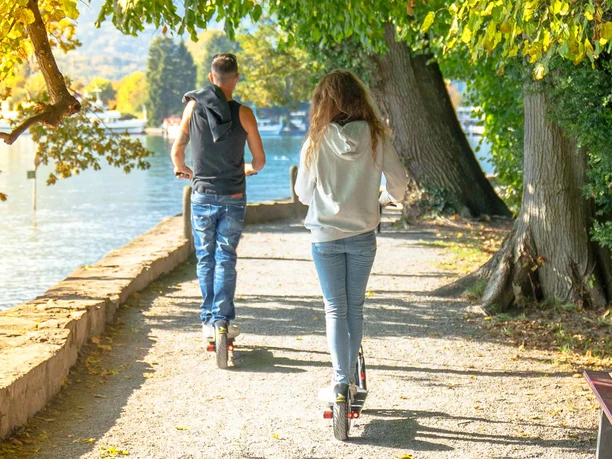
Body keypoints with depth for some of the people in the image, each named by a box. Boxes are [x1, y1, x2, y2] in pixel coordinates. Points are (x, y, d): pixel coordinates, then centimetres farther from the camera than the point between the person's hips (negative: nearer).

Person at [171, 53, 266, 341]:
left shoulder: (193, 107, -1)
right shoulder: (243, 114, -6)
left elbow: (177, 149, 4)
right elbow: (259, 160, 0)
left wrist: (181, 169, 26)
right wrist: (248, 169, 24)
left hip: (203, 196, 1)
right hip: (233, 197, -1)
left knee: (205, 259, 11)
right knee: (226, 258, 3)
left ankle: (208, 320, 13)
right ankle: (222, 319, -4)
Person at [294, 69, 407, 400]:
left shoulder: (317, 141, -10)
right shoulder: (376, 138, -7)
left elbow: (303, 194, -1)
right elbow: (399, 185, -3)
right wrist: (380, 198, 19)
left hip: (325, 235, -2)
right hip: (363, 235, 2)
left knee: (335, 309, 6)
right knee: (355, 307, 14)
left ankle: (340, 383, 3)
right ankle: (349, 378, 21)